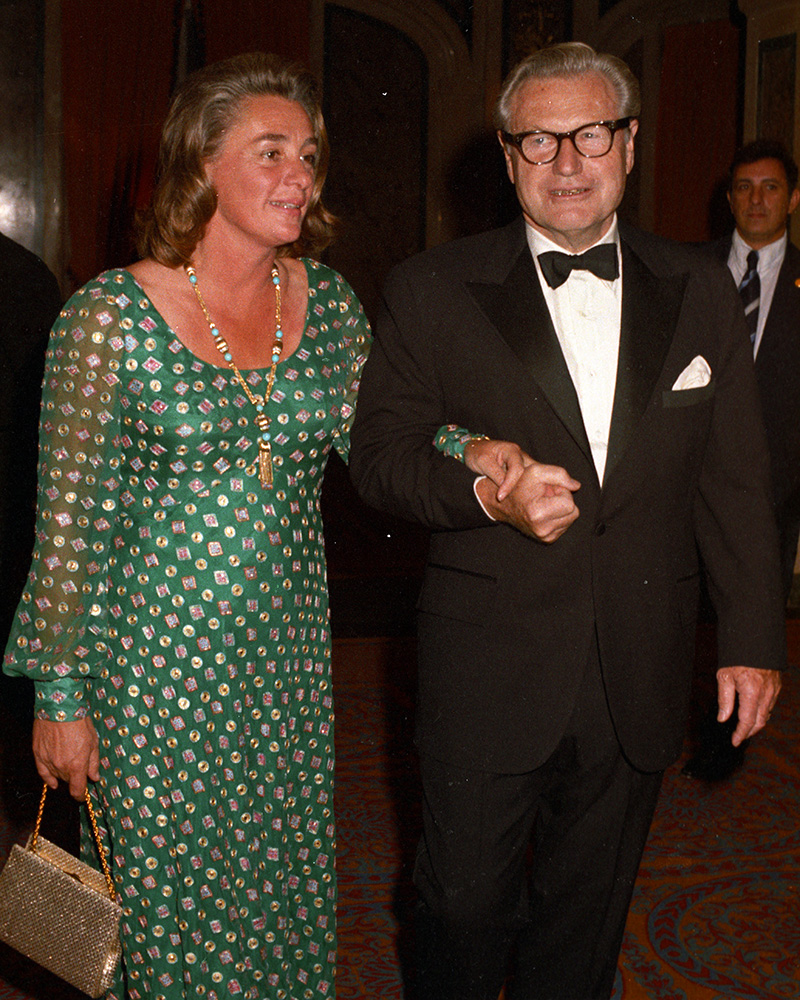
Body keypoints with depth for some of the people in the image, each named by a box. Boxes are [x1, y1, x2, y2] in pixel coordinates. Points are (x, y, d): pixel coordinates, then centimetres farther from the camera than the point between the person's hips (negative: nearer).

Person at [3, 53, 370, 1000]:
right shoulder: (111, 317, -13)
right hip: (158, 666, -4)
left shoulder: (328, 303, 1)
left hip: (292, 657, 4)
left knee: (290, 903, 16)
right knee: (173, 905, 10)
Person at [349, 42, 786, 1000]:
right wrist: (480, 489, -21)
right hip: (486, 677, -2)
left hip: (637, 684, 2)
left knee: (587, 911, 17)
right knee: (465, 902, 9)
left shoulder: (700, 291, 5)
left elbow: (735, 480, 7)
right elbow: (377, 451, -2)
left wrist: (753, 636, 6)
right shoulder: (431, 290, -2)